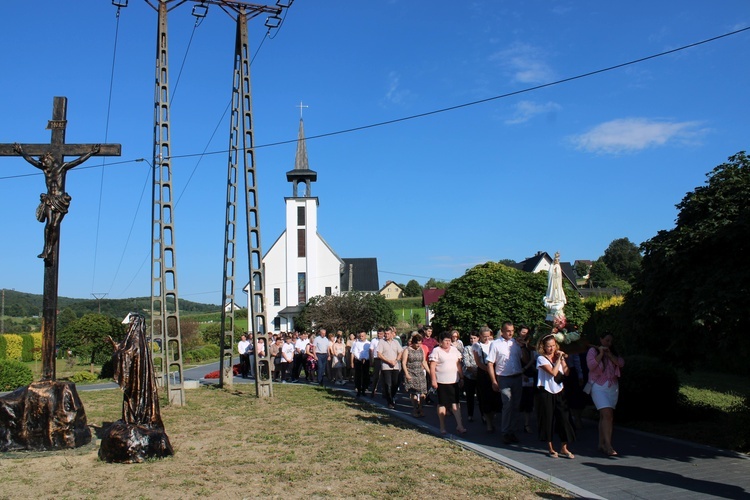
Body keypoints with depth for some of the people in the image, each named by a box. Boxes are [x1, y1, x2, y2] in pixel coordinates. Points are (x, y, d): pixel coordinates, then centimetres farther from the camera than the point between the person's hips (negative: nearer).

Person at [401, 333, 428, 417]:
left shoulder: (421, 350, 12)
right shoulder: (407, 350, -2)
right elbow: (403, 363, -5)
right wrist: (406, 374, -13)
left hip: (420, 373, 4)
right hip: (411, 374, -4)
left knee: (422, 393, -5)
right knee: (413, 393, -6)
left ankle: (420, 409, 7)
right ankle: (414, 410, 4)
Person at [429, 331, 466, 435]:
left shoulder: (454, 350, 12)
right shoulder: (436, 351, -5)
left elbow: (458, 364, 16)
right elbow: (432, 367, -8)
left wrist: (461, 377, 12)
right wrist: (434, 380, -14)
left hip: (454, 381, 4)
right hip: (442, 382, -4)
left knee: (456, 403, 3)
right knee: (442, 404, 4)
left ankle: (459, 425, 5)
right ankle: (442, 427, 12)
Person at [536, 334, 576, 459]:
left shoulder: (558, 356, 10)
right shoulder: (541, 359, -7)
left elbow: (566, 373, 2)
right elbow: (553, 372, -19)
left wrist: (563, 359, -7)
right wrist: (558, 359, -12)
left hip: (559, 392, 5)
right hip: (546, 392, -5)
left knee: (564, 418, -1)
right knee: (548, 419, 2)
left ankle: (564, 448, 7)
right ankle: (550, 448, 14)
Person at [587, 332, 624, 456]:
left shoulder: (613, 352, 18)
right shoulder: (593, 351, 3)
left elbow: (621, 363, 2)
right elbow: (591, 365, -12)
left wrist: (609, 354, -7)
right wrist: (601, 353, -10)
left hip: (613, 387, 5)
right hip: (599, 387, -5)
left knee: (604, 416, 7)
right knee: (608, 414, -17)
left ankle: (601, 444, 14)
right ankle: (608, 446, -20)